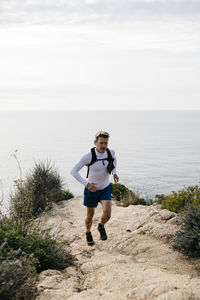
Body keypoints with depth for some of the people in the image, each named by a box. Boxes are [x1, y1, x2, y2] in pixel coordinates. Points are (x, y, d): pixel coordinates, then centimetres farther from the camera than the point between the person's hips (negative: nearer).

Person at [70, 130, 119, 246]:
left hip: (105, 188, 2)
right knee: (90, 215, 12)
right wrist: (86, 184, -35)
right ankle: (88, 233, 44)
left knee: (107, 213, -16)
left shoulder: (111, 152, -16)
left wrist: (114, 173, -3)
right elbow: (73, 171, -24)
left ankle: (101, 226, 19)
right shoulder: (88, 156, -28)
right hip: (91, 189, -2)